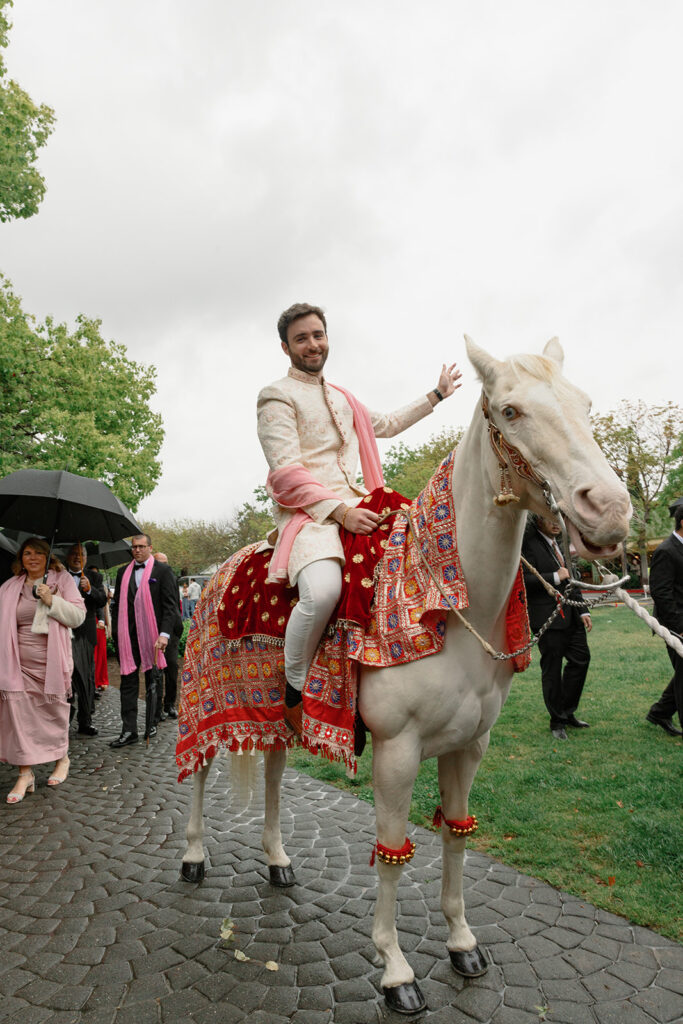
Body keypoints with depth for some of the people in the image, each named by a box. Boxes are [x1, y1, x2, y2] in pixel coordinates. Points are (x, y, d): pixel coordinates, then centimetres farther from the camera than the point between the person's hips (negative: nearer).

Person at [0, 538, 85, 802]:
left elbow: (78, 616, -5)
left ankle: (62, 758, 31)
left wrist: (52, 601, -16)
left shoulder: (62, 580, 1)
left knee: (55, 710, 9)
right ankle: (25, 773, 4)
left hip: (52, 661, -2)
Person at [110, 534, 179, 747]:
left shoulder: (163, 570, -2)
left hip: (152, 634, -3)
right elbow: (118, 604, 15)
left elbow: (171, 605, -6)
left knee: (153, 681, 10)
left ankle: (153, 722, 24)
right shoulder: (123, 572, 12)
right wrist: (116, 632, 6)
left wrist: (164, 634, -15)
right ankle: (129, 730, 6)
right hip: (128, 635, 3)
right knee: (128, 681, 3)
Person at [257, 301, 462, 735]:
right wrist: (339, 510, -21)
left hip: (355, 506, 8)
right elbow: (287, 474, -11)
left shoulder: (342, 398, 25)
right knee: (323, 590, -36)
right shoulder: (277, 397, 0)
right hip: (307, 512, -8)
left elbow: (386, 424, 40)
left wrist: (436, 395, 42)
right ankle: (294, 692, -10)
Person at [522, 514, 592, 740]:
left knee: (581, 658, 10)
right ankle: (557, 721, 17)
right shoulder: (529, 545, -12)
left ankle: (567, 711, 26)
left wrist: (583, 610, 14)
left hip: (570, 614, 8)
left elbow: (571, 580, 19)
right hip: (547, 617, -8)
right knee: (552, 668, 2)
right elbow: (525, 579, -22)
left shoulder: (560, 543, 15)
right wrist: (555, 577, -18)